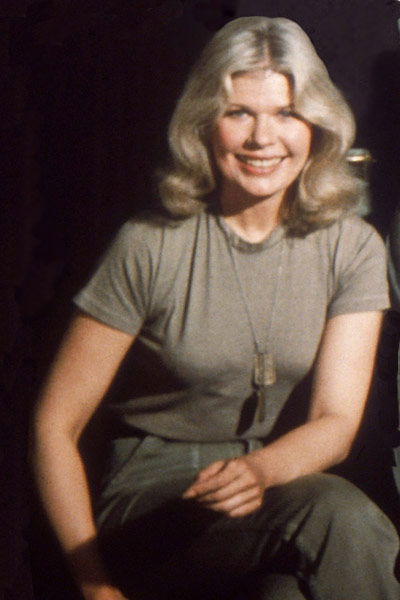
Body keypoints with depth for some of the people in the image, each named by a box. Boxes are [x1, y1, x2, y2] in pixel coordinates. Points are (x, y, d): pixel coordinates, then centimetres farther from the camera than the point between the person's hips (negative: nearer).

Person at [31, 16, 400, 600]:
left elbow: (337, 422, -6)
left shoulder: (352, 249, 2)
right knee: (336, 512, -33)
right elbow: (56, 425, -4)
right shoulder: (151, 246, -6)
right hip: (153, 502, -2)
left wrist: (258, 471, -29)